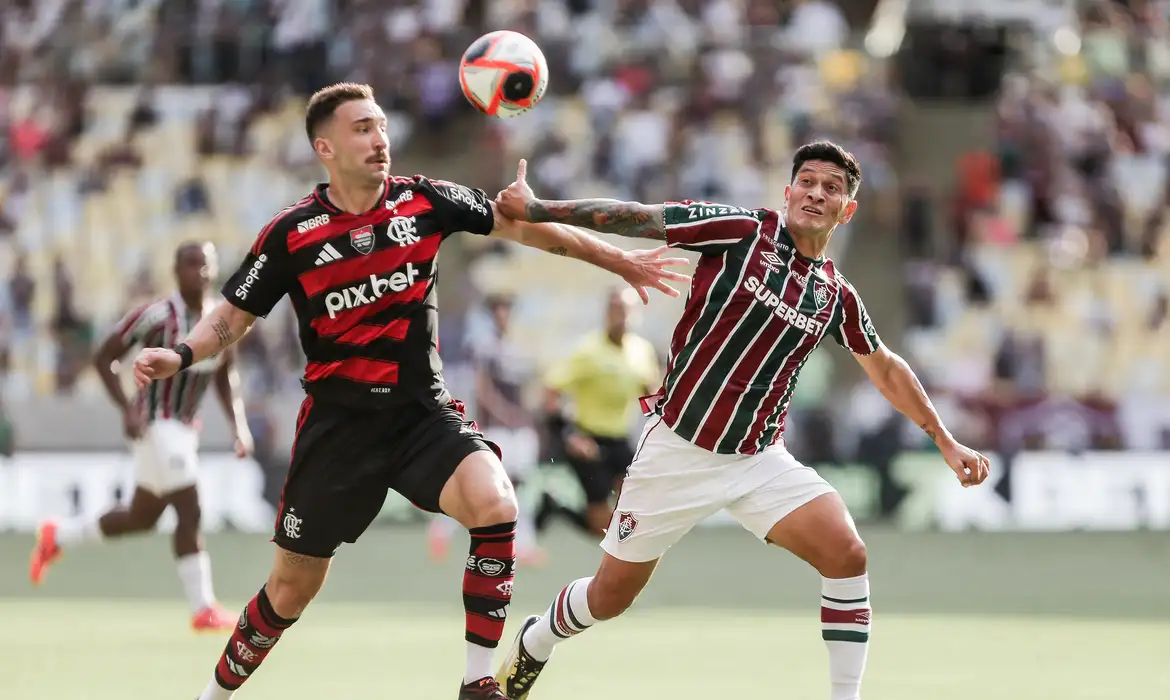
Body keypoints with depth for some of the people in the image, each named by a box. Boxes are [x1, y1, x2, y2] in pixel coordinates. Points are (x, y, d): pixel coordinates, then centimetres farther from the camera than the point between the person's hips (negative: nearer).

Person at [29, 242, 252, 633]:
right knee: (189, 513, -12)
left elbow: (226, 376, 16)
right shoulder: (157, 316, -17)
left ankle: (56, 537, 35)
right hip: (156, 424, -8)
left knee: (142, 518, 17)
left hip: (185, 427, 8)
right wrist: (127, 409, -21)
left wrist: (238, 424, 3)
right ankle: (203, 610, -7)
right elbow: (104, 358, -11)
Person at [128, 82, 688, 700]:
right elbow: (235, 316, 4)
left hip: (424, 412, 1)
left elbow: (521, 226, 6)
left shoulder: (425, 202, -2)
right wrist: (180, 355, -16)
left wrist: (620, 261, 9)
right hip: (339, 422, -1)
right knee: (292, 589, 5)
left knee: (495, 504, -28)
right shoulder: (290, 235, -6)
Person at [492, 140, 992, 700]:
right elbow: (635, 218, -12)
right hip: (678, 449, -3)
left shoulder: (836, 296, 4)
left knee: (847, 555, -20)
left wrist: (945, 441, 20)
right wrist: (536, 209, -18)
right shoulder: (743, 232, -10)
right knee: (610, 597, 6)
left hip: (759, 459, 3)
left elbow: (886, 369, 20)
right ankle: (531, 647, 38)